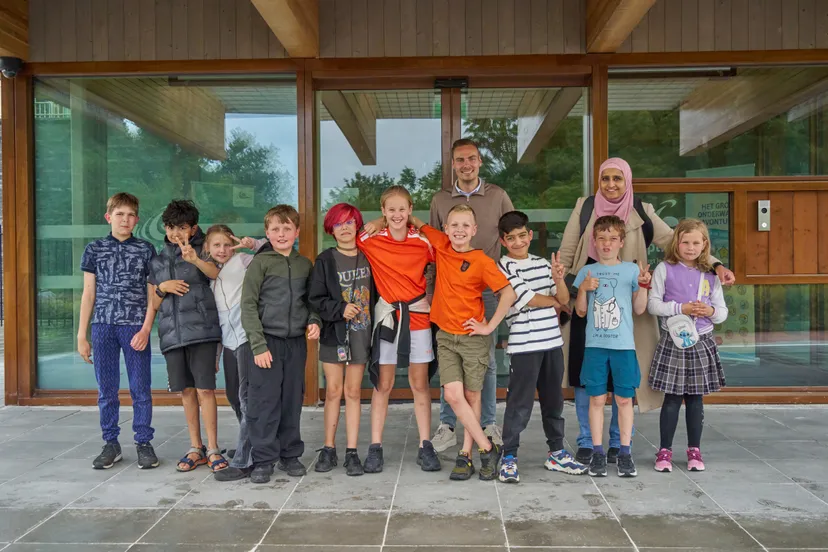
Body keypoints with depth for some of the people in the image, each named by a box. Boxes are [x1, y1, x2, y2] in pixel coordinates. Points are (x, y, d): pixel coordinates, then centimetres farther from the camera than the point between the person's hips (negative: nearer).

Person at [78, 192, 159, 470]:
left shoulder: (146, 250, 5)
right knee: (106, 389, 7)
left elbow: (153, 294, 4)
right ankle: (111, 444, 19)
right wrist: (82, 335, 6)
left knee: (141, 388, 1)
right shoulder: (94, 249, 9)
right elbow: (88, 294, 9)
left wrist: (145, 329, -7)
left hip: (135, 327, -1)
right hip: (103, 326, 2)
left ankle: (143, 443, 12)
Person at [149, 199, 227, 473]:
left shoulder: (202, 249, 3)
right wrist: (162, 288, -2)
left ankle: (213, 449, 4)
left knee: (205, 389, -6)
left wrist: (195, 259, -38)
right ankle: (196, 447, 20)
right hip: (172, 333, 5)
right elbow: (154, 304, 20)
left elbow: (217, 273, -19)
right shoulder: (158, 260, 17)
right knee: (187, 391, 10)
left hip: (201, 329, -4)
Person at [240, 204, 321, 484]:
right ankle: (264, 459, 11)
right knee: (264, 403, -1)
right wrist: (259, 345, -12)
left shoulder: (305, 264, 9)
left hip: (296, 342, 3)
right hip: (268, 342, -3)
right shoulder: (260, 263, -3)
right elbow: (248, 306, -6)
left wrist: (314, 320, -3)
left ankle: (290, 455, 23)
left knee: (292, 401, 10)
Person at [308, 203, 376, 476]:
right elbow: (315, 299, -2)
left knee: (353, 392, 4)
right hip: (333, 332, -1)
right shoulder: (325, 260, 1)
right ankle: (328, 449, 16)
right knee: (333, 391, 3)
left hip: (361, 333, 1)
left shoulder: (367, 258, 5)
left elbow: (376, 294, 10)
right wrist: (340, 309, -16)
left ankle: (352, 452, 9)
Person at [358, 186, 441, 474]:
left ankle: (425, 447, 15)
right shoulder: (371, 239, -4)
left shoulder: (423, 241, -2)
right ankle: (375, 447, 14)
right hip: (387, 315, -1)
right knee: (382, 385, 6)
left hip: (418, 315, 1)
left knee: (420, 383, 7)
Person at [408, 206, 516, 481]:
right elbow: (417, 223, 18)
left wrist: (490, 326, -12)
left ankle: (466, 453, 20)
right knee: (453, 395, -6)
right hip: (446, 336, 3)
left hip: (473, 338, -3)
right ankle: (488, 448, 8)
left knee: (472, 397, 6)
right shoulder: (441, 246, 2)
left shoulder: (482, 261, -12)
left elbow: (509, 293, -13)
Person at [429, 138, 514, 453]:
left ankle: (488, 424, 19)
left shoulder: (498, 196, 5)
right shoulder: (440, 200, 8)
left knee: (487, 358, 7)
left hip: (487, 288, -1)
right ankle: (447, 426, 14)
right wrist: (435, 285, 6)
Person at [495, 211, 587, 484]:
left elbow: (564, 300, 7)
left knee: (553, 400, 15)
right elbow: (526, 300, -11)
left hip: (552, 341, 6)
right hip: (524, 345, -6)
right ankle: (509, 458, 7)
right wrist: (554, 301, 5)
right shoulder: (504, 267, -5)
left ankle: (556, 453, 29)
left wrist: (558, 279, -13)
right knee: (520, 402, -4)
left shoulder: (543, 264, 12)